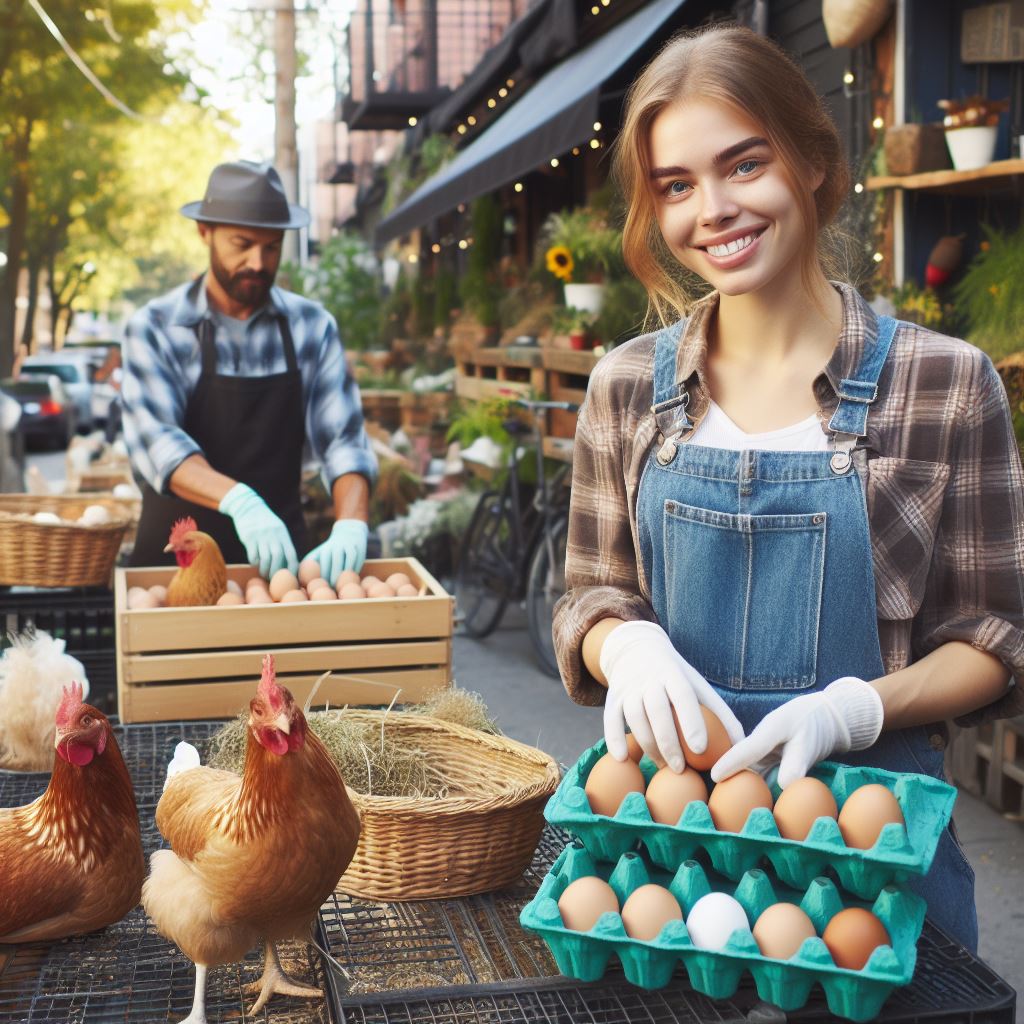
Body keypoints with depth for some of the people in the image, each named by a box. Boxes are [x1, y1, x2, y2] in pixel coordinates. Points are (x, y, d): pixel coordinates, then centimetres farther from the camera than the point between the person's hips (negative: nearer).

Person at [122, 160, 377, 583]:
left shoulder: (312, 327, 2)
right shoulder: (154, 328, -5)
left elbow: (342, 440, -3)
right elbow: (153, 438, -19)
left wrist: (350, 525, -23)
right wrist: (238, 500, -37)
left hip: (279, 552, 2)